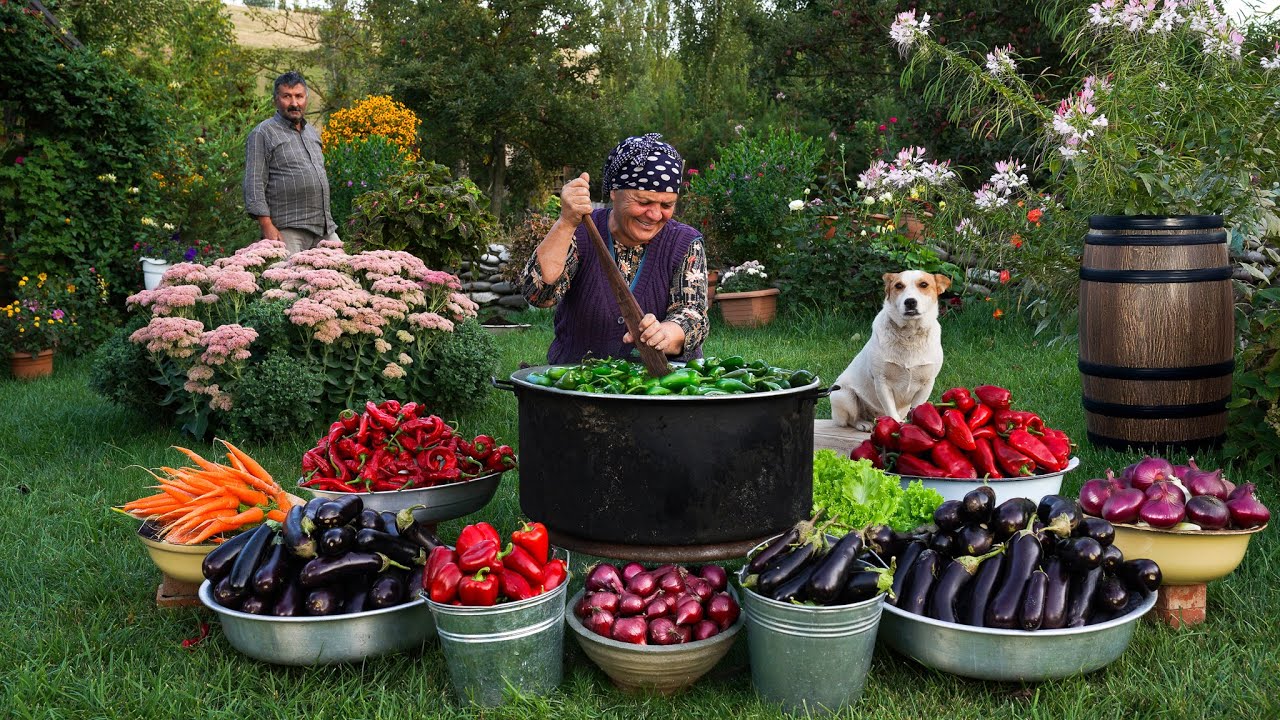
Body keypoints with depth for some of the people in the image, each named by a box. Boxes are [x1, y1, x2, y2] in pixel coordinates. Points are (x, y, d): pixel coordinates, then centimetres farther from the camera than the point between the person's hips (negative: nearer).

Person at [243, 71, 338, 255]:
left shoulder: (312, 132, 20)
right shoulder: (263, 134, -2)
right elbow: (254, 184, -8)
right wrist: (267, 226, -17)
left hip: (326, 229, 7)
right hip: (288, 231, -7)